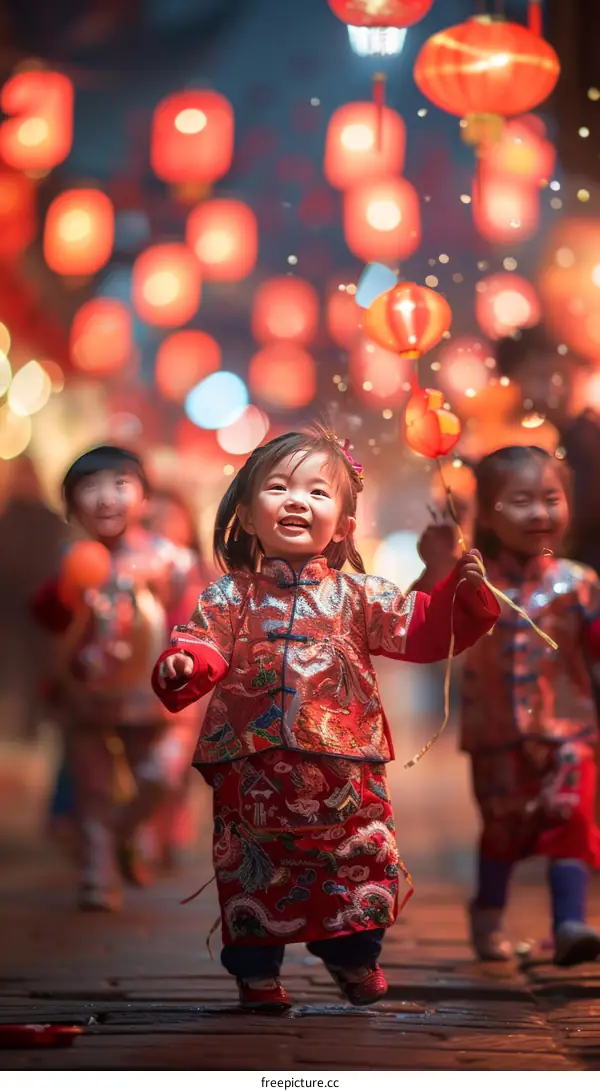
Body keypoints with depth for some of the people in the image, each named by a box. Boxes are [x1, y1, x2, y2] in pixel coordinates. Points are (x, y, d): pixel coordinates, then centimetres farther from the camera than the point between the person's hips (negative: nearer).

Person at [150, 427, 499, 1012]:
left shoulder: (359, 595, 6)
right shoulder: (232, 596, 3)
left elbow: (422, 628, 5)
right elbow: (205, 641, -6)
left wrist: (460, 591, -8)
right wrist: (183, 664, -28)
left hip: (343, 766, 1)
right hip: (255, 770, -1)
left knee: (362, 858, 8)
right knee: (254, 870, 5)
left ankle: (354, 958, 30)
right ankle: (256, 972, 21)